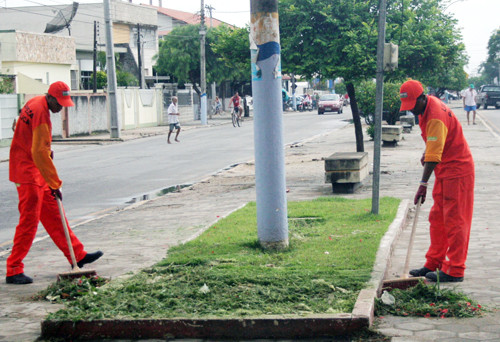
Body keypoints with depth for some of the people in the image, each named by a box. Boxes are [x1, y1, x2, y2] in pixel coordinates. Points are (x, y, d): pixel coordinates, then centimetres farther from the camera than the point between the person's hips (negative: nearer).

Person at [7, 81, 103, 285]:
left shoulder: (36, 103, 9)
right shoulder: (40, 112, -22)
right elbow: (39, 152, -26)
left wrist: (47, 151, 11)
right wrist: (54, 184, -24)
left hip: (37, 172, 10)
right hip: (28, 173, -10)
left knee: (53, 214, 14)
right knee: (29, 220, -6)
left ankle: (77, 255, 21)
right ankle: (13, 271, 0)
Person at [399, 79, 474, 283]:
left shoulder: (436, 118, -26)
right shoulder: (428, 105, 4)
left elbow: (434, 157, -32)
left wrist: (423, 185, -36)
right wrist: (426, 152, 14)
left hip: (457, 170, -10)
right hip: (445, 171, 10)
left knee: (454, 220, -7)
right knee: (437, 218, 13)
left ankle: (455, 270, -3)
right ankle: (434, 263, 20)